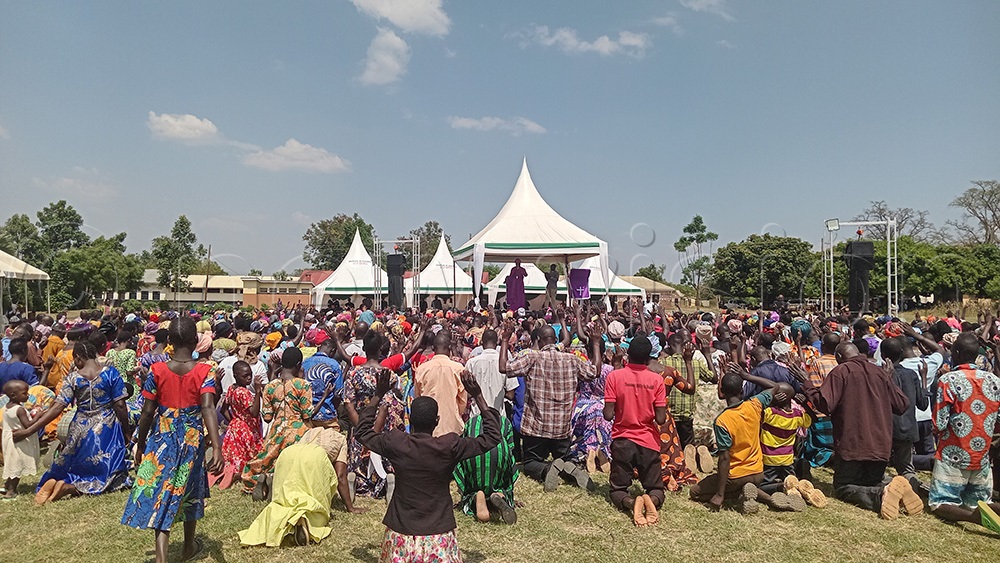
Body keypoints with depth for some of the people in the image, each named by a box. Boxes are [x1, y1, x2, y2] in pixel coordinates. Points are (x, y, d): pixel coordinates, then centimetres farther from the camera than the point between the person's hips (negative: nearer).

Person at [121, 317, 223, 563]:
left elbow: (147, 413, -5)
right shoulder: (204, 372, -13)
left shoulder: (157, 371, -9)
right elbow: (208, 409, -25)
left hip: (162, 439, 0)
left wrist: (140, 446, 8)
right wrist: (217, 448, -30)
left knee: (160, 493, 4)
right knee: (189, 490, 20)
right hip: (193, 440, 1)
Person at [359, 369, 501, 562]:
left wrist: (378, 395, 17)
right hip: (438, 535, -2)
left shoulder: (395, 443, -6)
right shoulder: (449, 446, -12)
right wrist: (478, 397, 3)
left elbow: (363, 431, 14)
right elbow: (492, 437, 0)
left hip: (401, 532, 2)